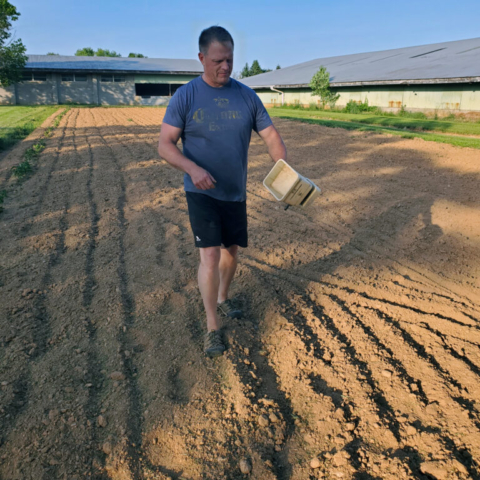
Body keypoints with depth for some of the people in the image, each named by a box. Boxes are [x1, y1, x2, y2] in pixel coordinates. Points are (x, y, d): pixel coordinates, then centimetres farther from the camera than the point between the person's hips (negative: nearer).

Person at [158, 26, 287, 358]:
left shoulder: (247, 96, 0)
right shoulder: (185, 97, -8)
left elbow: (271, 136, 0)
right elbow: (165, 145, -11)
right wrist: (193, 168, -31)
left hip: (235, 193, 4)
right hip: (201, 193, -4)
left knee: (231, 250, 16)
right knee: (210, 255, -11)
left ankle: (223, 298, 42)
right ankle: (212, 328, 5)